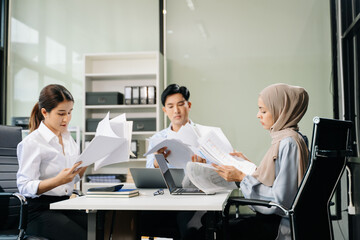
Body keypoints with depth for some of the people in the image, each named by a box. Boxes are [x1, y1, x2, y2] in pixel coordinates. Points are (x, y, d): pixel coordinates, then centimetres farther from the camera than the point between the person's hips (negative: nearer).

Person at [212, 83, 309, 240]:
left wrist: (242, 178, -17)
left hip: (283, 226, -9)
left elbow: (280, 198, -22)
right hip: (276, 216, 9)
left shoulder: (289, 143, -20)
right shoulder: (284, 139, 9)